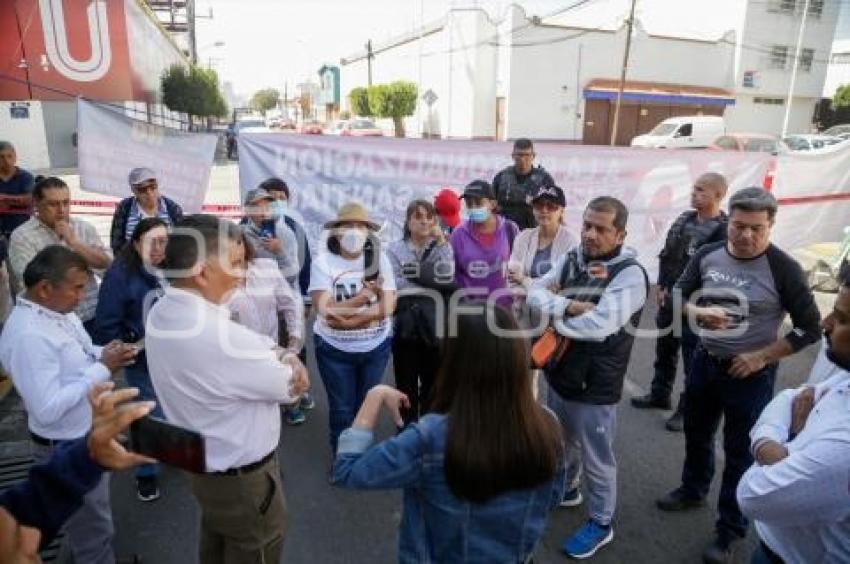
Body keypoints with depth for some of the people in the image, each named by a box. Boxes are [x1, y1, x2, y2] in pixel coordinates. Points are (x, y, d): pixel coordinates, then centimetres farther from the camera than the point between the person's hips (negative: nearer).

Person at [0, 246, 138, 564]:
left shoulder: (58, 311, -1)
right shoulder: (28, 334, -30)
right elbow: (47, 409, -32)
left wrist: (102, 354, -6)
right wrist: (102, 369, -27)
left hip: (89, 435, 9)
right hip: (70, 448, -9)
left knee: (89, 518, 30)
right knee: (93, 527, 11)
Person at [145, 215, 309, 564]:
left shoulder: (162, 312, -8)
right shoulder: (219, 338, -38)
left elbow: (247, 347, -3)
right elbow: (291, 386, -23)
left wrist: (277, 355, -21)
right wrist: (291, 365, -3)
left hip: (205, 464, 9)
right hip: (244, 479, -8)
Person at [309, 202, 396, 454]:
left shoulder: (379, 258, -7)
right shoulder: (323, 261, -12)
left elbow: (387, 307, -14)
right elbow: (325, 310, -20)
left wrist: (348, 319, -23)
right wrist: (366, 296, -23)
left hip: (376, 347, 2)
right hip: (334, 349, -2)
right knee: (342, 409, 13)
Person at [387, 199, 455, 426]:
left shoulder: (442, 248, 7)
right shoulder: (395, 250, 0)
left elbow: (447, 278, -11)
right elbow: (396, 286, -12)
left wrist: (441, 243, -11)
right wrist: (433, 284, -10)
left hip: (434, 326, 1)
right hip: (405, 326, -1)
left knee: (432, 383, 12)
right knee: (406, 383, 9)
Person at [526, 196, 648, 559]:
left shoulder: (629, 273, -21)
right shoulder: (571, 259, 0)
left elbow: (600, 325, -32)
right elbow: (536, 292, -7)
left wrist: (556, 319, -16)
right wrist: (568, 307, -25)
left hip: (595, 385, -7)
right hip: (559, 372, 7)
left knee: (596, 458, 12)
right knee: (561, 441, 28)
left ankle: (601, 523, 34)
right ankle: (566, 487, 54)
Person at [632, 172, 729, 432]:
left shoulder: (723, 230, -16)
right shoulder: (684, 219, 7)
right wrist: (662, 286, 7)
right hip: (669, 298, 7)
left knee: (693, 358, 5)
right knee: (664, 348, 20)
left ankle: (687, 409, 20)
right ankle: (659, 394, 38)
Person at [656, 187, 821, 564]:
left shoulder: (783, 269, -17)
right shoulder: (708, 255, -7)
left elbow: (810, 328, -12)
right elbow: (678, 293, 3)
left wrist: (761, 357, -17)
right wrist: (697, 313, -19)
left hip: (750, 374, -4)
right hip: (704, 361, 5)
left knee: (740, 451, 10)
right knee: (696, 434, 23)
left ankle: (730, 530, 28)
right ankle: (693, 491, 49)